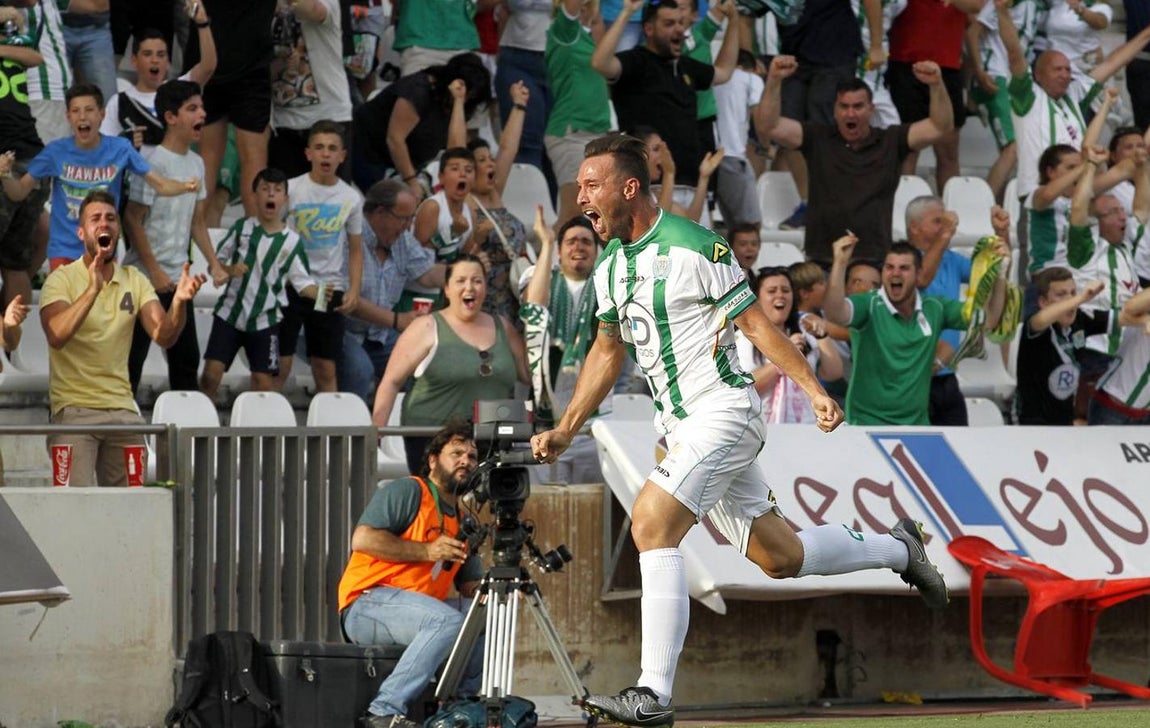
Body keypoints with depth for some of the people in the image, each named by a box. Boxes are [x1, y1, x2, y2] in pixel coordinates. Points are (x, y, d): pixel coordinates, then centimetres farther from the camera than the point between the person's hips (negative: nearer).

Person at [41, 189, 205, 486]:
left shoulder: (134, 281, 12)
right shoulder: (63, 279, -1)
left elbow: (163, 336, -1)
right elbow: (56, 336, -19)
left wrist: (179, 302, -21)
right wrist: (92, 290, -29)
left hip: (122, 408, 5)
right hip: (74, 408, -5)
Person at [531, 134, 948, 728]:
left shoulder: (694, 248, -15)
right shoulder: (609, 266, 9)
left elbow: (754, 322, -10)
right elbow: (608, 351, 21)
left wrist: (814, 389, -13)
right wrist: (564, 431, 17)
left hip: (722, 408, -8)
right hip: (681, 426, 8)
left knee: (650, 524, -23)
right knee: (779, 556, 14)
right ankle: (897, 549, 38)